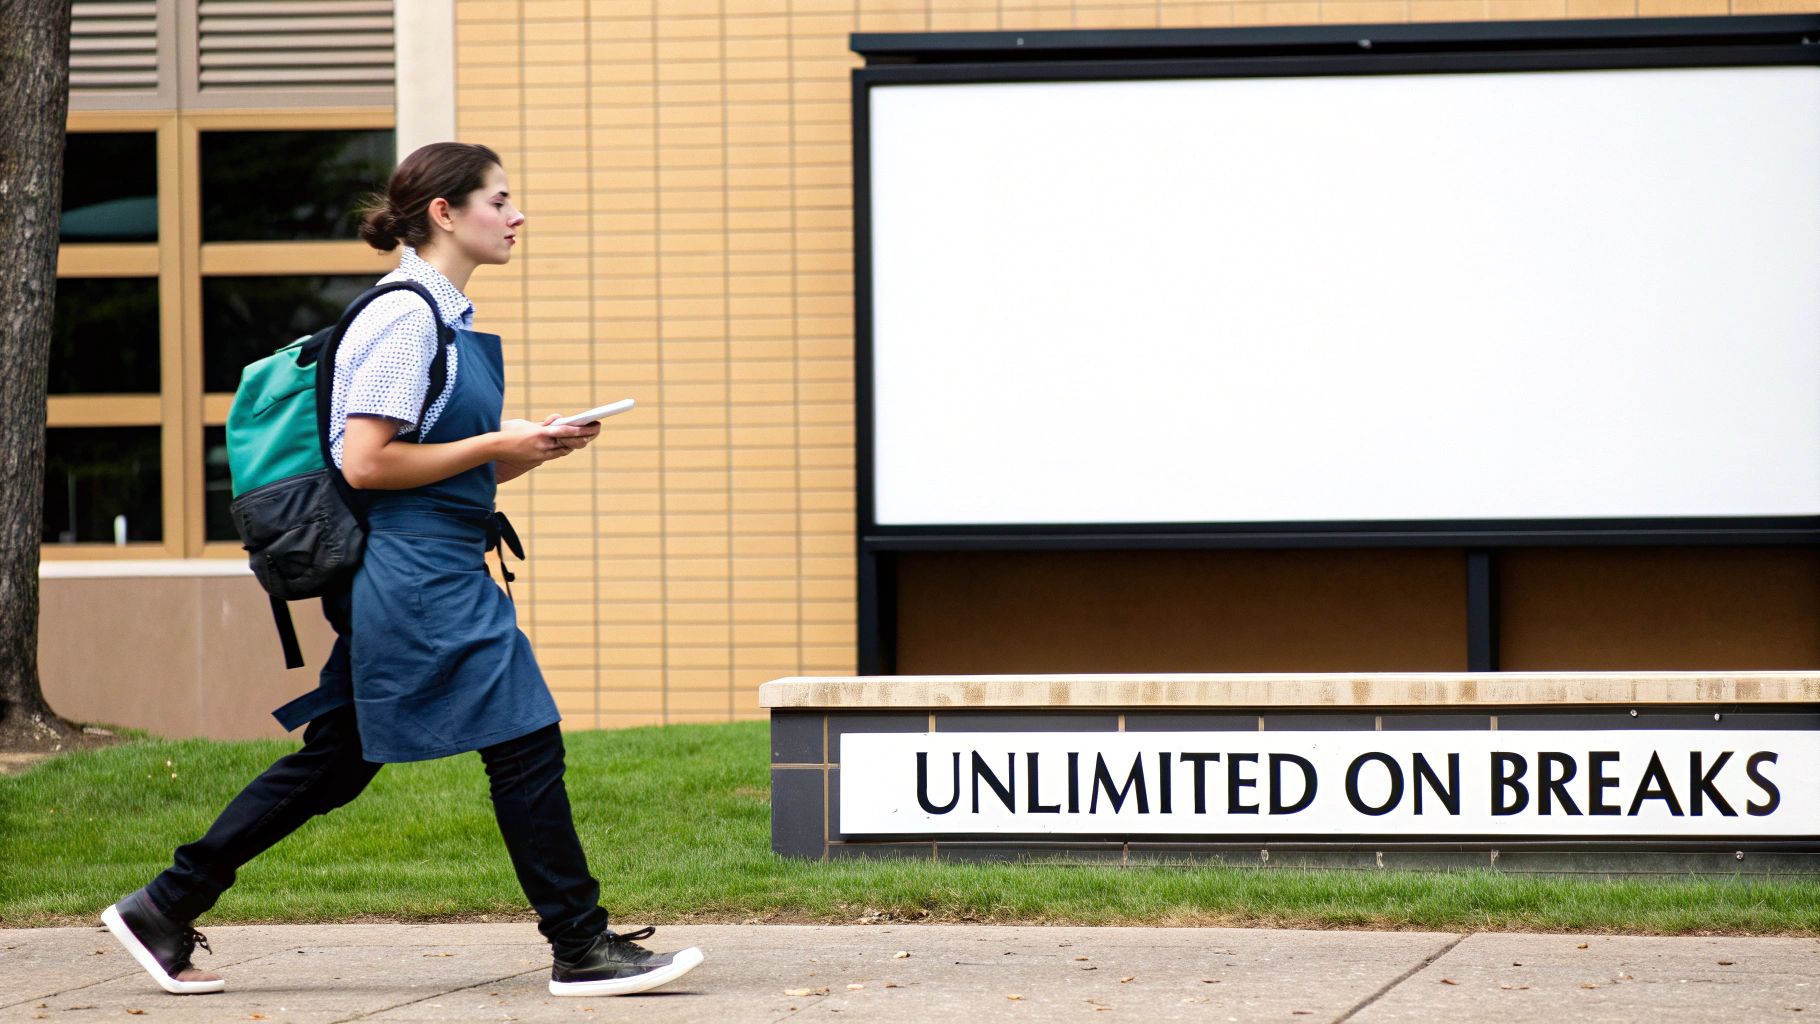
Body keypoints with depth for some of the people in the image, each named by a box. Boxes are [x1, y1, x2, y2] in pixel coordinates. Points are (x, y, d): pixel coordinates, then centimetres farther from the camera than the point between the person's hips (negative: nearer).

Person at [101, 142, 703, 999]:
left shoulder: (447, 318, 17)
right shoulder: (405, 316, -13)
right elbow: (366, 463, -18)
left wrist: (537, 449, 6)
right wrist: (496, 447, -14)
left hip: (435, 568, 10)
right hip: (419, 568, -10)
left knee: (335, 761, 12)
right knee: (525, 744, -6)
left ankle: (164, 908, 16)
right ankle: (581, 948, 0)